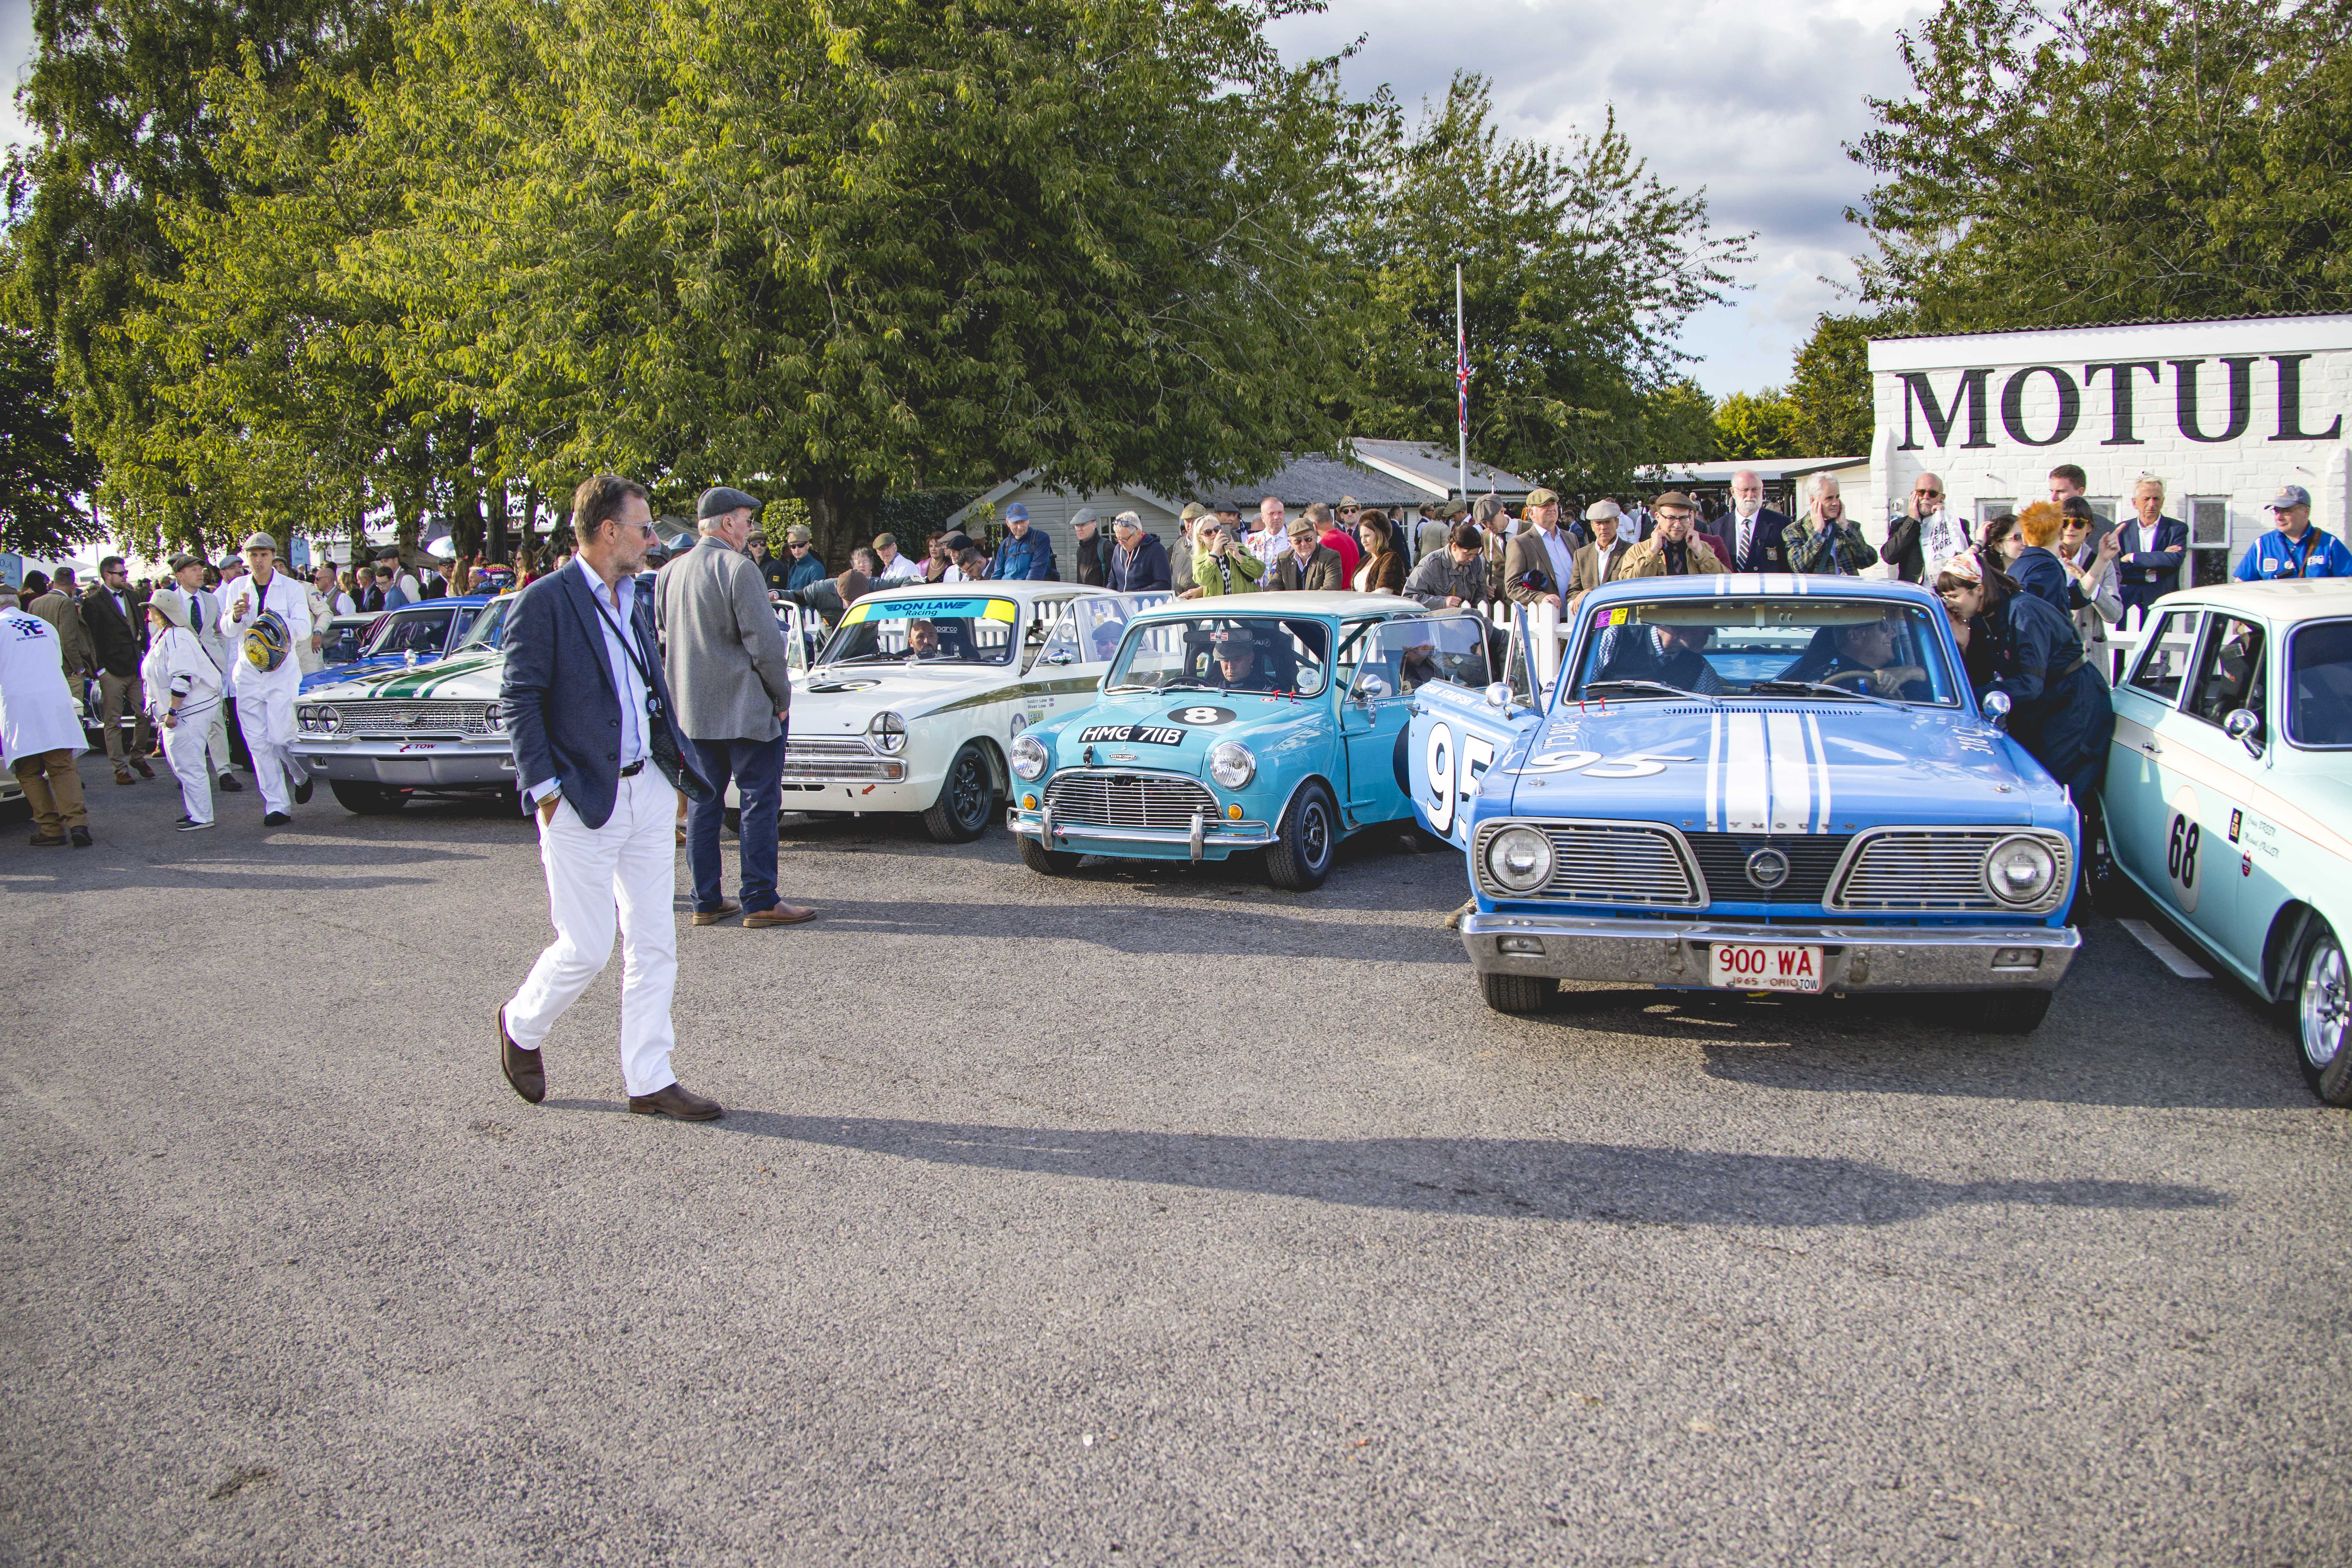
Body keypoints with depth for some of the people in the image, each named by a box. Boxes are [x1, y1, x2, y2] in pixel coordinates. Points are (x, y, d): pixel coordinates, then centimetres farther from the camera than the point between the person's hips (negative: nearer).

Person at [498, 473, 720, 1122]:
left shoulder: (636, 603, 14)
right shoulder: (545, 602, -9)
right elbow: (520, 701, -11)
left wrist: (679, 765, 12)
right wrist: (545, 791, -15)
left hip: (647, 791, 7)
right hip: (584, 801, -7)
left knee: (653, 946, 7)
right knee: (586, 948, 0)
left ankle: (649, 1081, 16)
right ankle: (521, 1025, 29)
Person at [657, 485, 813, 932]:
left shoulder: (670, 574, 10)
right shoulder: (738, 569, -14)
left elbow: (664, 640, 16)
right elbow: (765, 643, -18)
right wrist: (782, 697, -7)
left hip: (691, 712, 8)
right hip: (746, 709, -7)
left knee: (703, 804, 11)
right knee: (759, 803, -1)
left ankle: (707, 901, 15)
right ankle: (760, 902, 0)